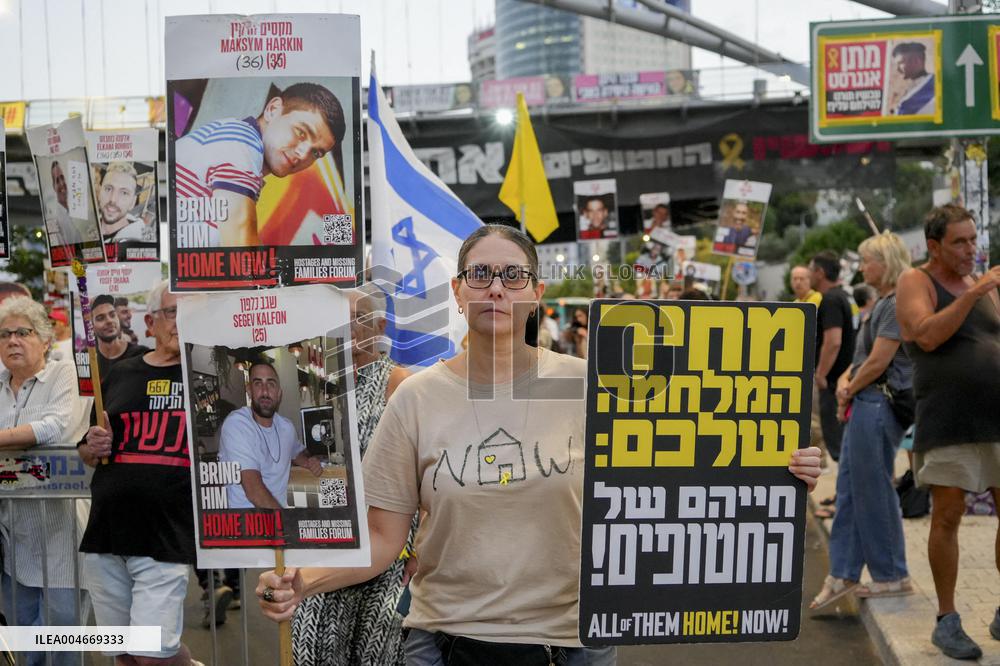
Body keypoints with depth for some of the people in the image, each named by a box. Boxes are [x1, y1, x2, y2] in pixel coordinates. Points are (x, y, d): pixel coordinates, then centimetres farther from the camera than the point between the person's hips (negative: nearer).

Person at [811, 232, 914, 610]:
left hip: (878, 405, -10)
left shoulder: (898, 303, -14)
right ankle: (842, 575, 15)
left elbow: (878, 362, -18)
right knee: (849, 489, 10)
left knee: (873, 490, -1)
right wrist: (845, 380, 2)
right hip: (864, 405, 10)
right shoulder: (882, 303, 18)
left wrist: (849, 391, -5)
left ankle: (892, 577, 11)